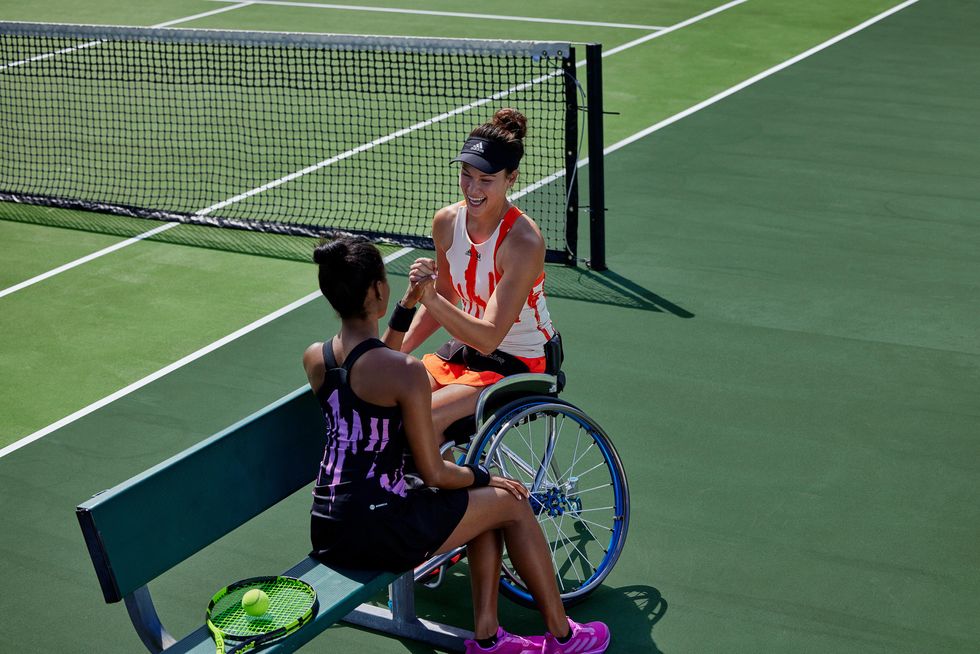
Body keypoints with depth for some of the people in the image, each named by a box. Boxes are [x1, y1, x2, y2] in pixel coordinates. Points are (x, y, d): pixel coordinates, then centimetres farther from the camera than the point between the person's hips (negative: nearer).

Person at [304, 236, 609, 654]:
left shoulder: (313, 358, 2)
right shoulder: (406, 372, -20)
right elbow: (433, 473, -14)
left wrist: (406, 306, 22)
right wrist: (485, 477, 5)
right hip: (379, 533, -8)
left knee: (484, 503, 25)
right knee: (511, 502, 13)